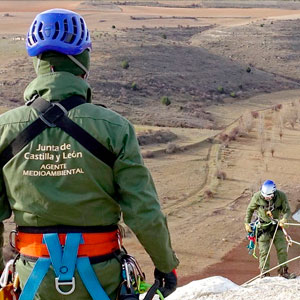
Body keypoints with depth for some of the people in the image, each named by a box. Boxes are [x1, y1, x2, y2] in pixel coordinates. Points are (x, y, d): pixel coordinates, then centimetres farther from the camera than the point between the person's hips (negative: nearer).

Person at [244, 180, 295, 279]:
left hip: (277, 225, 1)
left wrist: (284, 219, -31)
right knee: (264, 251, -7)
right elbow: (250, 209, -1)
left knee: (282, 249, -1)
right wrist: (247, 223, 0)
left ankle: (283, 270, 13)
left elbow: (287, 210, -10)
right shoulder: (257, 196, -18)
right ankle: (264, 272, 2)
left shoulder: (281, 196, -18)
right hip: (263, 226, -1)